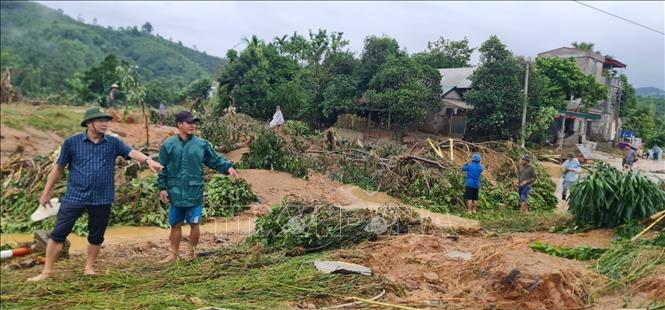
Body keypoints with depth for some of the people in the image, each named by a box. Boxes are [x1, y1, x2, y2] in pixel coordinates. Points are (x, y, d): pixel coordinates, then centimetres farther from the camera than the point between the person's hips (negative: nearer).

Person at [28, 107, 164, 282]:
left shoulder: (113, 143, 1)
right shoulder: (72, 142, -2)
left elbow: (132, 152, -16)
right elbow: (59, 168, 5)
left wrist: (148, 160, -37)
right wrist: (46, 193, 9)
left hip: (102, 199, 1)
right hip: (75, 197, -1)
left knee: (96, 236, 11)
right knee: (58, 233, 0)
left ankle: (89, 267, 30)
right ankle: (46, 271, 11)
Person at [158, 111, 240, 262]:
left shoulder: (202, 144, -1)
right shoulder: (169, 144, 0)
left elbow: (215, 160, 3)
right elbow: (162, 169, 4)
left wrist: (228, 166, -15)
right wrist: (162, 188, 1)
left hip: (195, 193, -1)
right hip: (175, 193, 1)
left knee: (194, 224, 6)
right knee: (175, 224, 11)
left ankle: (192, 253, 23)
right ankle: (174, 253, 26)